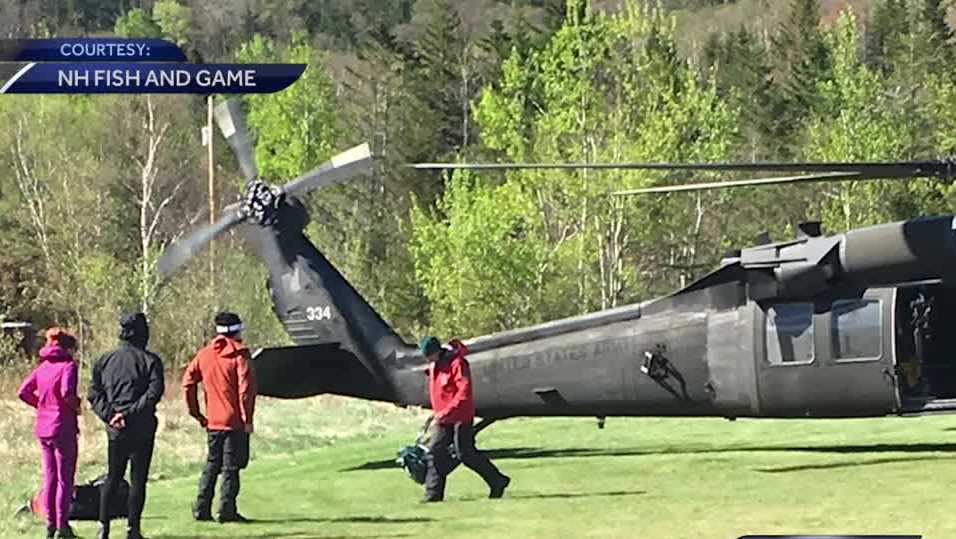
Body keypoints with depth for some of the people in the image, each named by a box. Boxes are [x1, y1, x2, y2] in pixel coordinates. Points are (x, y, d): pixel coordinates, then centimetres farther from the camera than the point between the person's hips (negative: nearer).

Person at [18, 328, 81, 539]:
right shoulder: (67, 366, -11)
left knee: (49, 477, 14)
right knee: (65, 478, 1)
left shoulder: (42, 367, 10)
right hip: (62, 428, -6)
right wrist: (76, 407, -7)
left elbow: (23, 392, 7)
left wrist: (41, 404, 12)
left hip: (43, 429, 7)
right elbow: (67, 392, -25)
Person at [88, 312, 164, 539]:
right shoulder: (150, 361, -4)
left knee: (112, 477, 14)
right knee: (138, 479, 2)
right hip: (142, 429, -4)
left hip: (115, 430, 4)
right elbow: (154, 393, -15)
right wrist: (130, 413, -16)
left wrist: (109, 415, -6)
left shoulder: (104, 361, 8)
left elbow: (94, 394, 2)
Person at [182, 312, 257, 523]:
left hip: (212, 422, 5)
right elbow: (246, 388, -16)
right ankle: (227, 511, -2)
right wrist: (247, 418, -11)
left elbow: (187, 382, 6)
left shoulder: (204, 354, 7)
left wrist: (196, 413, 11)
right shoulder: (239, 355, -9)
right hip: (235, 422, -5)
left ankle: (201, 509, 12)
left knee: (211, 466, 15)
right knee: (231, 468, 0)